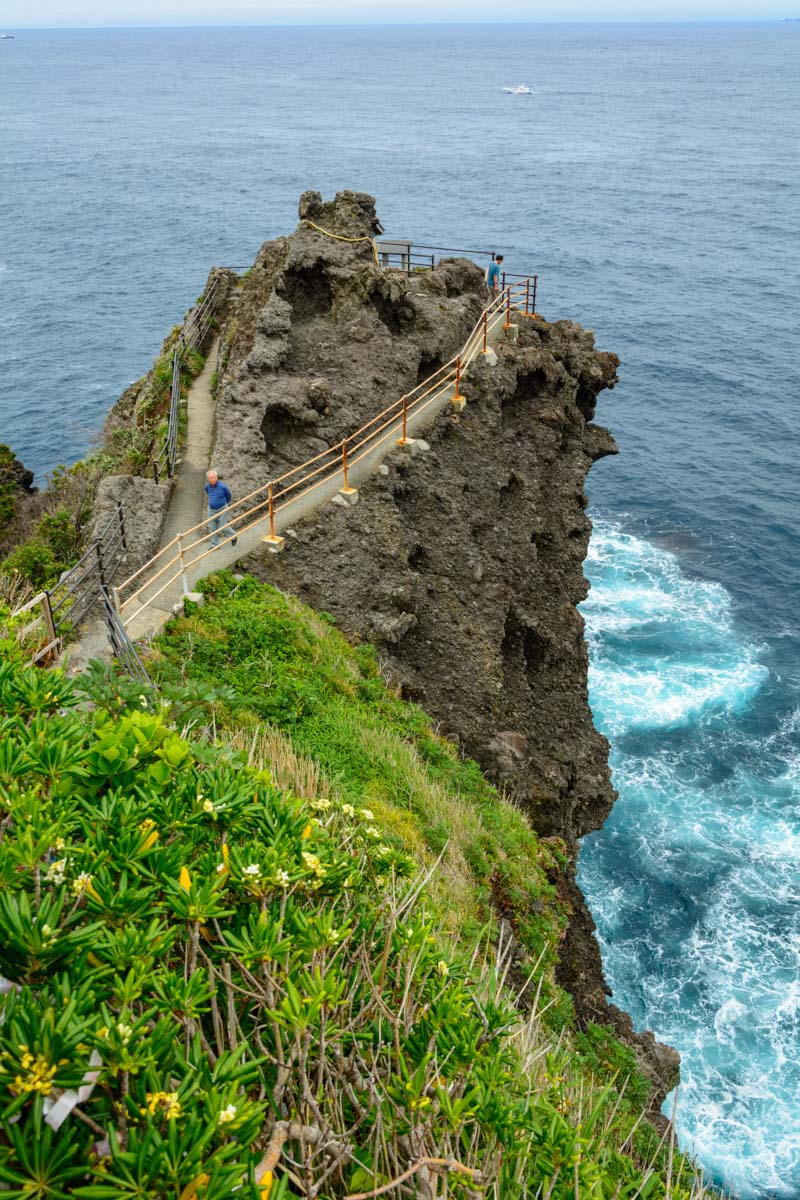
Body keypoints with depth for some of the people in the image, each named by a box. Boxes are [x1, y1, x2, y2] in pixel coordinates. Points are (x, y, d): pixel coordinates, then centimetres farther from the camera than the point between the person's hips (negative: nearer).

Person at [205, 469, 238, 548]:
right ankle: (215, 544, 21)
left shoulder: (222, 486, -21)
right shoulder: (207, 486, -7)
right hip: (211, 509, 5)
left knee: (223, 527, 1)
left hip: (221, 509, -5)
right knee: (212, 528, 8)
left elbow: (228, 497, -1)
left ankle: (233, 537, 29)